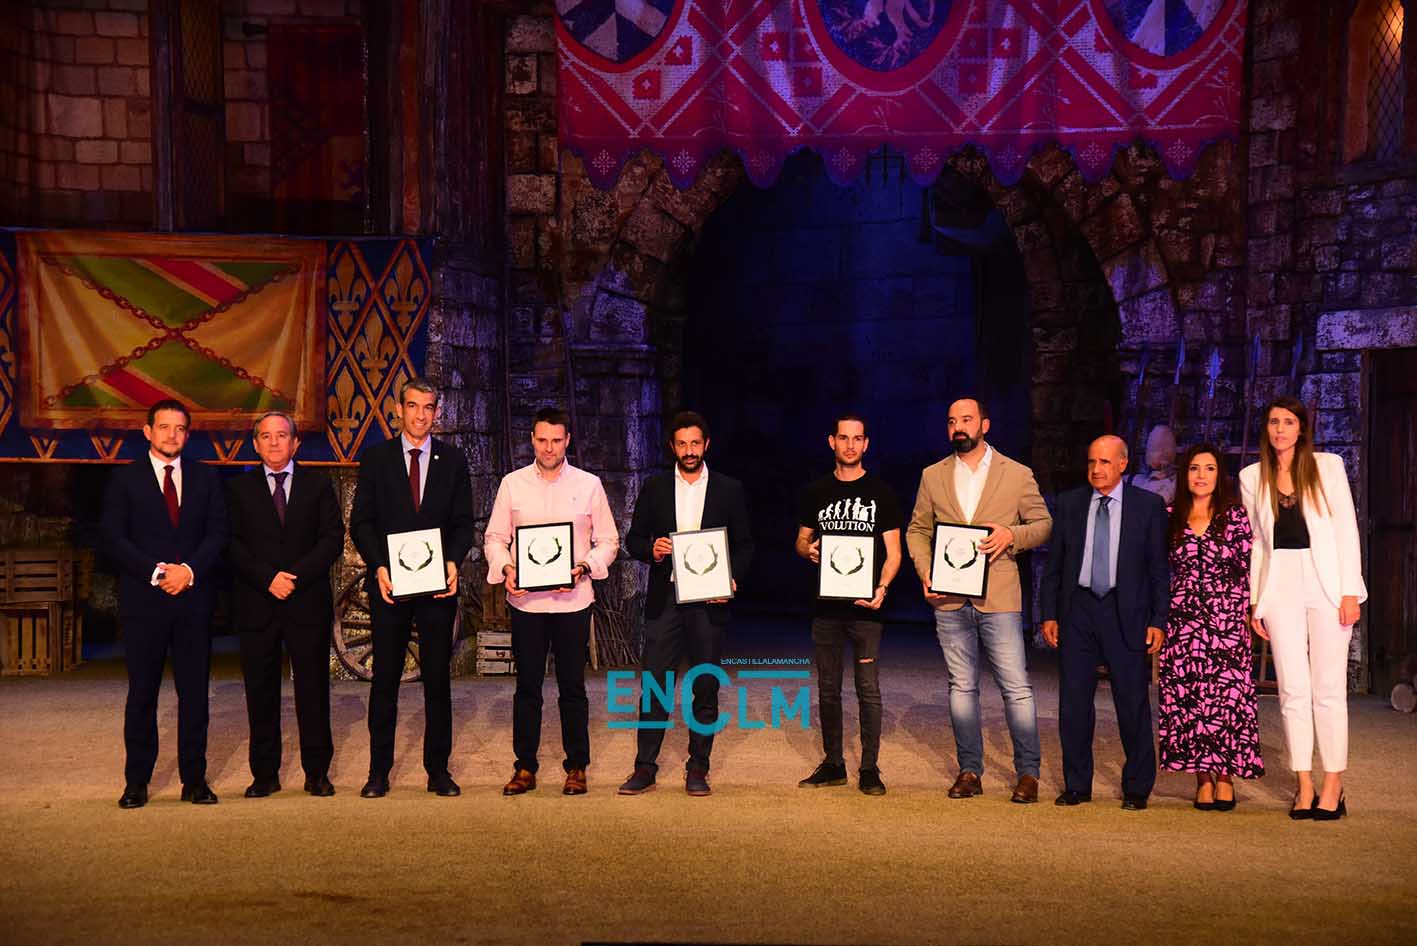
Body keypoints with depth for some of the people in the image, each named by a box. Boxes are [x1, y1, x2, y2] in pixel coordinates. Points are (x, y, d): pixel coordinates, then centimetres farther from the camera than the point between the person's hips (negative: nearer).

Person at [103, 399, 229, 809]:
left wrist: (189, 570, -11)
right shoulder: (124, 479, 5)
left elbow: (218, 533, 5)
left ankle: (194, 779, 10)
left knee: (195, 691, 3)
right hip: (143, 600, -2)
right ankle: (136, 782, 9)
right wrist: (156, 572, -13)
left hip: (194, 598, 2)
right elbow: (114, 539, -2)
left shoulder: (205, 478, 11)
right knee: (142, 693, 3)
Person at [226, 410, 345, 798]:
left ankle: (317, 773, 9)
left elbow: (333, 539, 1)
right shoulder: (239, 489, 10)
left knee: (313, 690, 1)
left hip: (308, 603, 0)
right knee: (261, 693, 3)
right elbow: (233, 545, 1)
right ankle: (265, 774, 11)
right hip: (256, 606, 0)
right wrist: (268, 578, -13)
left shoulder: (318, 486, 10)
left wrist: (296, 576, -12)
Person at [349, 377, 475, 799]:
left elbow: (463, 523, 7)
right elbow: (360, 522, 3)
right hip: (390, 583, -1)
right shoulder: (376, 458, 5)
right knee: (385, 679, 2)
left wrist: (452, 562, -11)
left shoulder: (453, 461, 8)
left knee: (438, 678, 5)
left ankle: (438, 770, 12)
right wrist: (378, 567, -12)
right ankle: (379, 771, 8)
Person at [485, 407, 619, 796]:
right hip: (525, 600, 1)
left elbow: (608, 540, 6)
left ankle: (576, 768, 14)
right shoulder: (512, 484, 6)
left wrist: (583, 568, -12)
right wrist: (505, 568, -11)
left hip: (572, 600, -1)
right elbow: (494, 537, 8)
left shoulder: (589, 485, 4)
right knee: (527, 686, 5)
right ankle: (525, 768, 14)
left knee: (572, 687, 4)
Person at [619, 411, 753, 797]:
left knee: (706, 688, 4)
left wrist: (732, 577, -8)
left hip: (709, 601, 0)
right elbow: (633, 538, 11)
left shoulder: (729, 490, 6)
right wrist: (652, 549, -10)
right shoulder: (655, 488, 9)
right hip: (664, 601, 1)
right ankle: (645, 768, 5)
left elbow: (745, 544, 8)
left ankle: (697, 769, 12)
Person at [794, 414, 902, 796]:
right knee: (828, 688, 9)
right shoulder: (815, 492, 10)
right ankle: (833, 764, 19)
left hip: (865, 605, -3)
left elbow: (893, 552, 1)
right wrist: (808, 550, -7)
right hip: (826, 605, 3)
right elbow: (801, 540, 18)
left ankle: (869, 769, 2)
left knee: (868, 688, -4)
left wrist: (882, 587, -17)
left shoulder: (881, 493, 2)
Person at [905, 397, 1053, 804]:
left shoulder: (1018, 475, 4)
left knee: (1016, 687, -4)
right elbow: (917, 530, 14)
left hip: (999, 597, -3)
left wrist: (1012, 535, -12)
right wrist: (925, 572, -2)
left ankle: (1027, 773, 4)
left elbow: (1043, 523, 8)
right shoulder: (933, 476, 11)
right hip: (949, 598, 3)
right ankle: (969, 771, 16)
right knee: (961, 686, 8)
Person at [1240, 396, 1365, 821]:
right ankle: (1304, 786, 6)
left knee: (1328, 689, -2)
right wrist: (1255, 601, 7)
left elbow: (1346, 528, 1)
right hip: (1280, 585, 2)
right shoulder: (1252, 477, 10)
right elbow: (1256, 542, 12)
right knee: (1293, 689, 1)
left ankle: (1333, 785, 2)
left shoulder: (1328, 466, 3)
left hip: (1327, 582, -2)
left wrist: (1350, 591, -6)